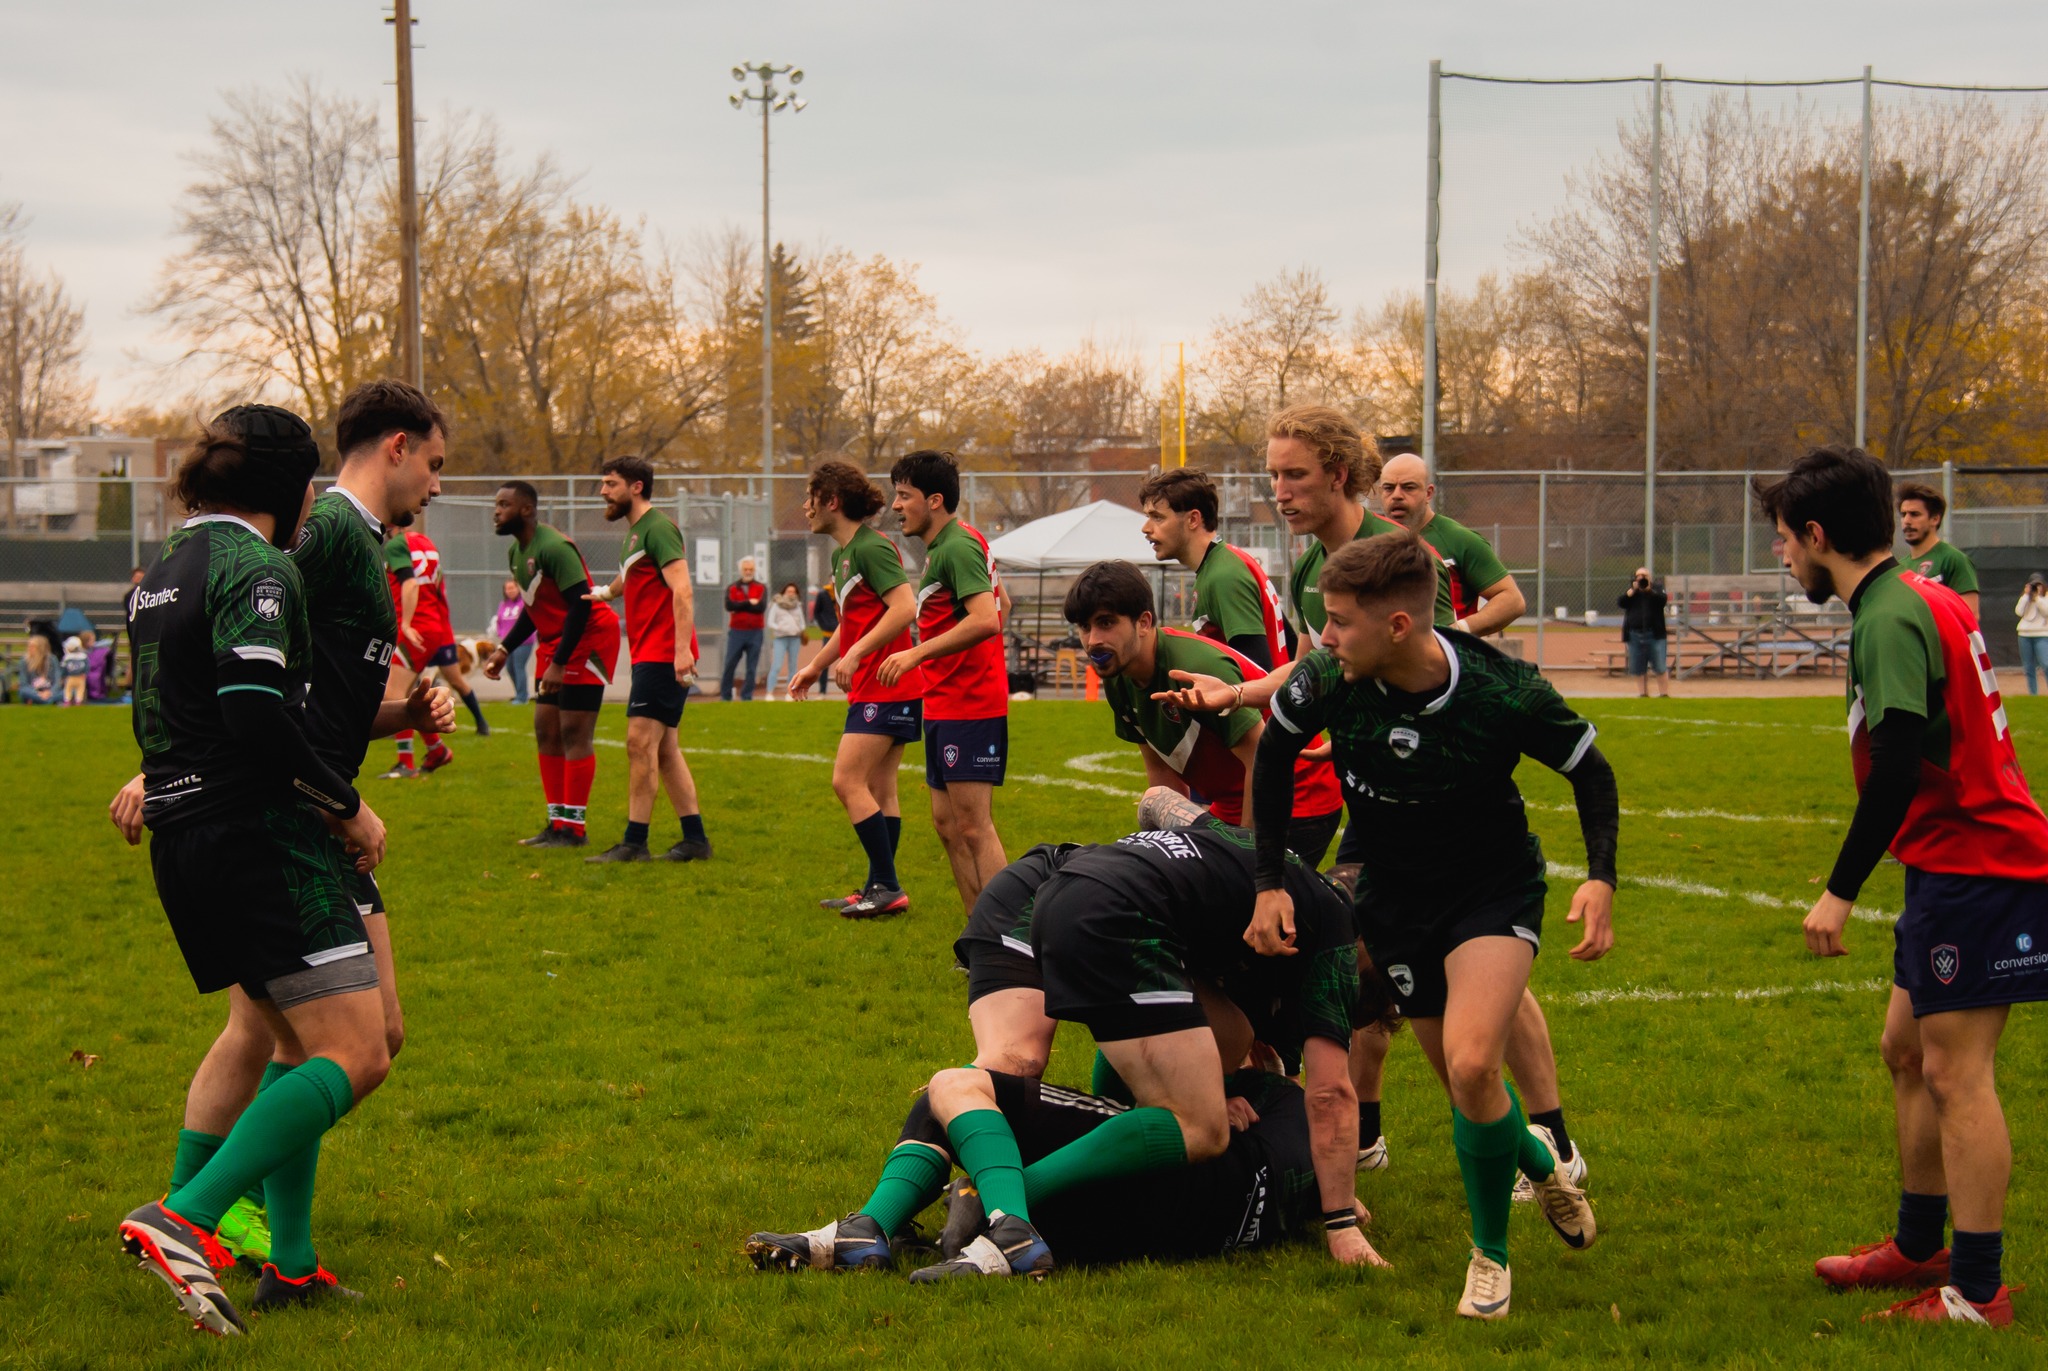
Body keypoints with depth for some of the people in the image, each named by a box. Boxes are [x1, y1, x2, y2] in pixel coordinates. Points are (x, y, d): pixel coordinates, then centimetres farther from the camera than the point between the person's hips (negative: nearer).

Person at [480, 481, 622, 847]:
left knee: (574, 733, -9)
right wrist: (504, 650, 15)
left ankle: (573, 829, -6)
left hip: (588, 639, -10)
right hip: (553, 642, 10)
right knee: (545, 730, 8)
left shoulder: (553, 548, -21)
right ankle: (557, 823, 14)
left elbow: (581, 605, -25)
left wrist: (559, 663, -26)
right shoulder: (516, 551, 9)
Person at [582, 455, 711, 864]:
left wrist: (681, 648, -29)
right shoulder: (634, 533, 19)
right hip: (649, 656, 10)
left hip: (663, 655, -10)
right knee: (664, 748, 9)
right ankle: (695, 838, 11)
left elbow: (682, 590, -21)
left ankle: (634, 842, -12)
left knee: (641, 740, -12)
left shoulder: (657, 528, -11)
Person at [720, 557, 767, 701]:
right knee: (729, 665, -2)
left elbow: (761, 606, -10)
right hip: (736, 631, 0)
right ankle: (725, 696, 6)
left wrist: (739, 606, -8)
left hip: (755, 633, 0)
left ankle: (747, 696, 6)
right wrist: (749, 603, -11)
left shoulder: (761, 588, 8)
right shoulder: (732, 588, 8)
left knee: (752, 668, 1)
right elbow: (729, 605, -11)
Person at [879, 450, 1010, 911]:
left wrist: (918, 653, -27)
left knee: (973, 826, -11)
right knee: (947, 823, 12)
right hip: (944, 705, 11)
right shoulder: (946, 545, 16)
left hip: (968, 708, -11)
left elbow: (985, 619, -29)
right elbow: (1001, 601, 29)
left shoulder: (957, 547, -16)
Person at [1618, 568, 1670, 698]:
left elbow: (1664, 600, -12)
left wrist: (1649, 590, -20)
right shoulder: (1630, 589, 13)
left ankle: (1664, 693, -1)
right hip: (1635, 635, 3)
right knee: (1639, 669, 5)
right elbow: (1620, 602, -2)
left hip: (1654, 634, -3)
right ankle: (1643, 693, 12)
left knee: (1660, 668, -5)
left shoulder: (1657, 587, 6)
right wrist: (1632, 591, -11)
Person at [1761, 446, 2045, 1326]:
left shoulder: (1891, 619, -18)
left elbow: (1898, 767, -27)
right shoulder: (1922, 601, 14)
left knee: (1955, 1072, -7)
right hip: (1961, 863, 10)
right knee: (1907, 1050, 17)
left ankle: (1975, 1292, -3)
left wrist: (1841, 891, -24)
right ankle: (1919, 1247, 27)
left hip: (1975, 868, -10)